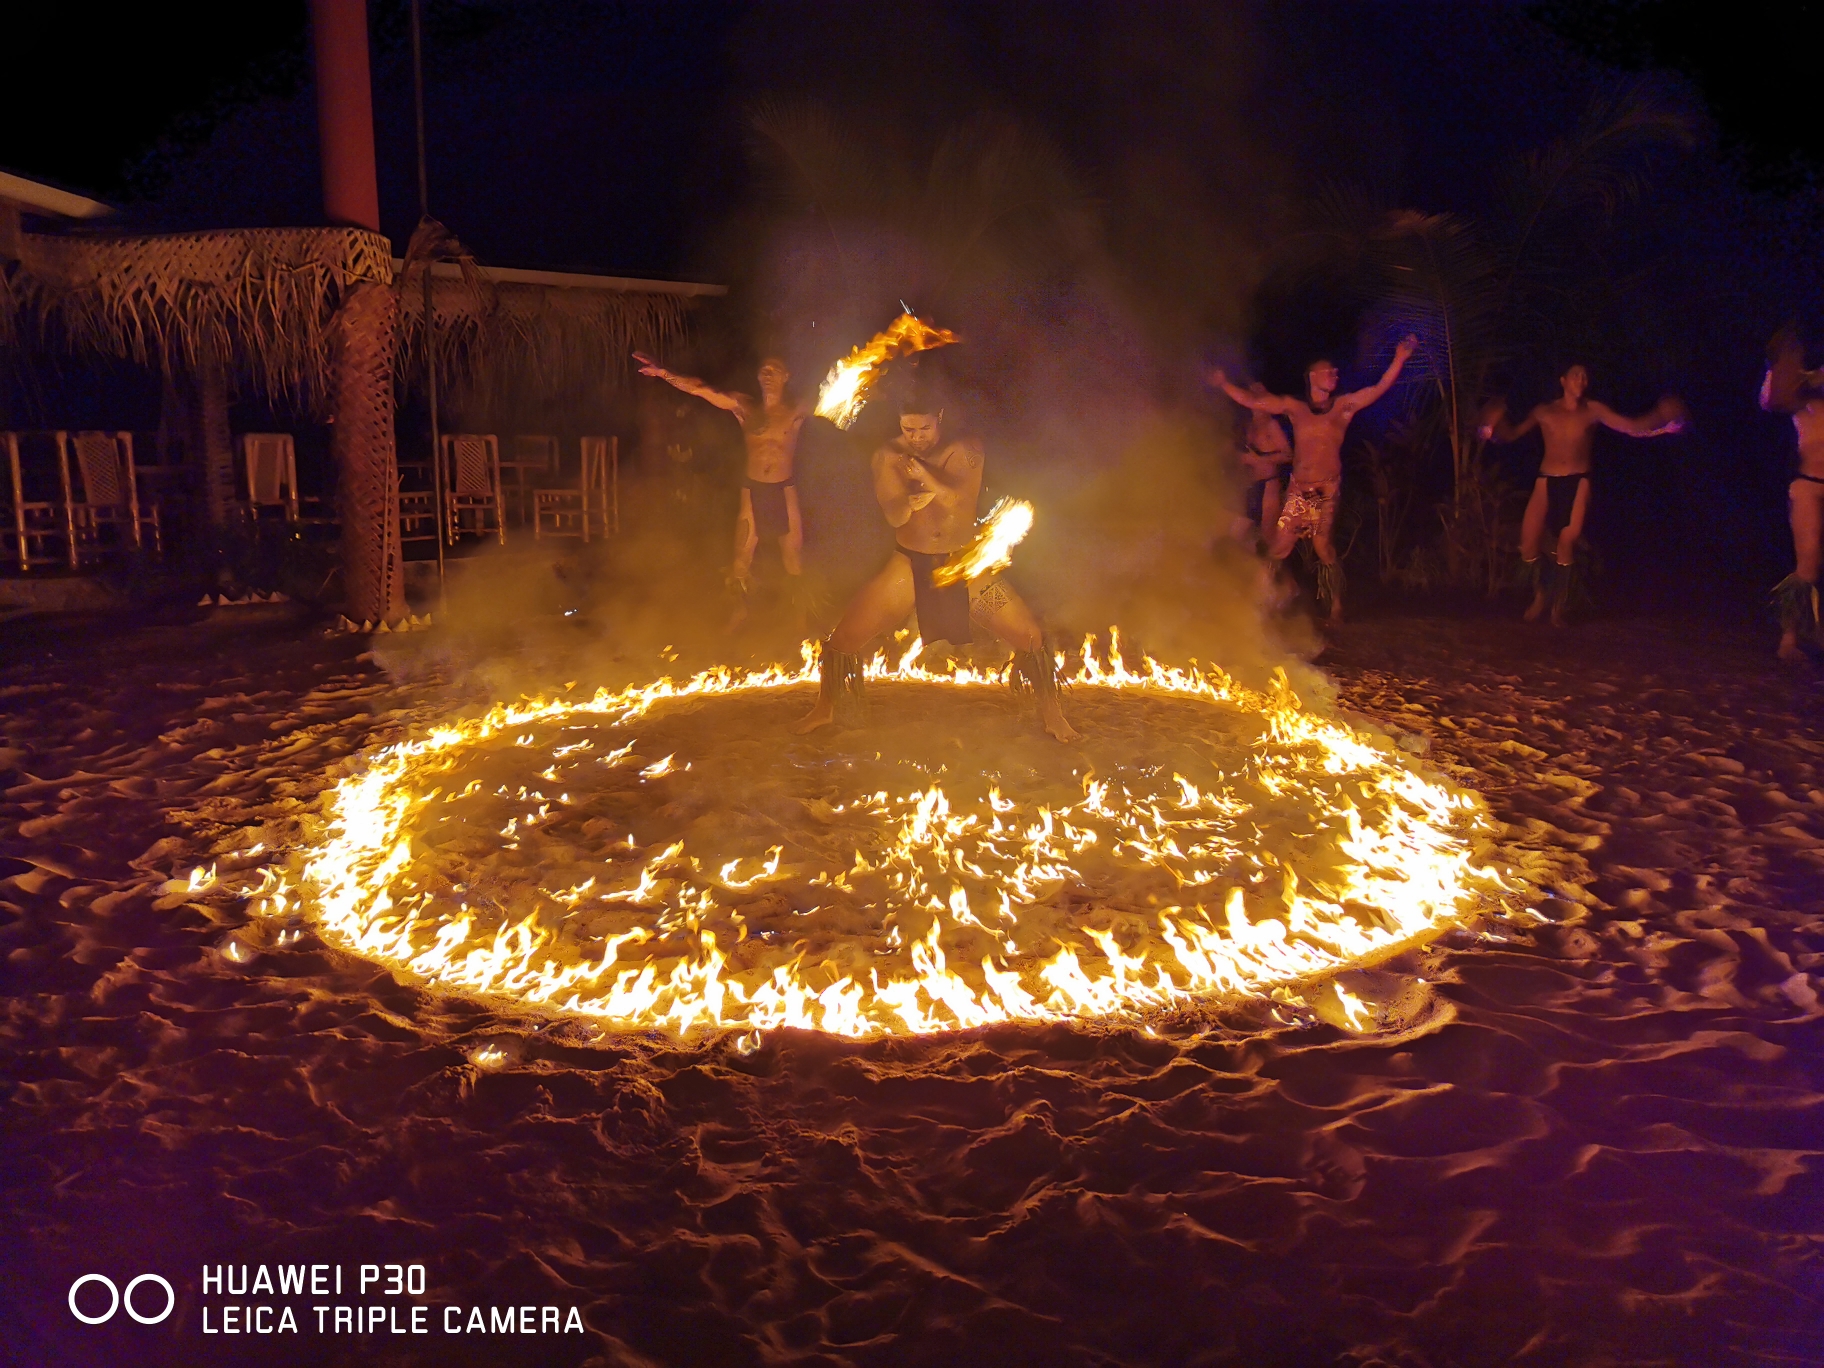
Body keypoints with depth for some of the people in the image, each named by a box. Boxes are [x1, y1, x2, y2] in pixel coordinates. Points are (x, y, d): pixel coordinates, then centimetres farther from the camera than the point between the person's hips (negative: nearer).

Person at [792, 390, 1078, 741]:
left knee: (1031, 637, -8)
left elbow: (963, 500, -23)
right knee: (843, 639, -5)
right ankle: (825, 709, 21)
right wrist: (910, 503, -41)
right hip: (909, 564, 0)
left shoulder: (966, 450, -7)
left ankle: (1052, 716, 14)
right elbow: (893, 516, -17)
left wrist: (929, 480, -43)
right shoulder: (889, 456, -5)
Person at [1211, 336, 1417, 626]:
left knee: (1323, 545, -13)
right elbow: (1251, 401, 12)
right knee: (1277, 549, -2)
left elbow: (1380, 388, 0)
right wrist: (1223, 383, 8)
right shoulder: (1294, 407, 11)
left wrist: (1400, 358, -10)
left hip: (1326, 490, -2)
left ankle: (1336, 609, -3)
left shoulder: (1344, 406, 9)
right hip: (1297, 490, 2)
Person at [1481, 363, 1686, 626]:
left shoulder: (1592, 411, 4)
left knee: (1567, 543, -7)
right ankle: (1539, 595, 16)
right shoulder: (1544, 411, 6)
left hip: (1577, 482, -1)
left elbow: (1633, 427, 4)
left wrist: (1661, 416, -8)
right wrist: (1497, 421, -6)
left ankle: (1558, 606, 7)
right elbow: (1511, 434, 11)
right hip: (1547, 481, 1)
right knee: (1528, 542, -9)